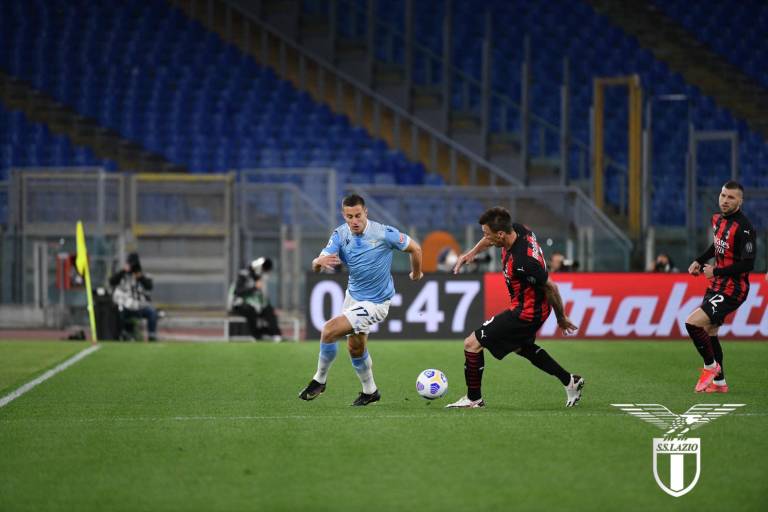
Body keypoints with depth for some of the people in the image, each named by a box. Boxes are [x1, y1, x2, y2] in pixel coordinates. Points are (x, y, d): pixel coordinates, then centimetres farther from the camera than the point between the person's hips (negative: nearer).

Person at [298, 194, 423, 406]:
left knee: (329, 331, -17)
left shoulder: (383, 233, -23)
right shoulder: (340, 234, -11)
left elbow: (415, 248, -8)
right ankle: (370, 391, 39)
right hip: (353, 295, 6)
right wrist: (320, 262, -44)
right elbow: (316, 266, -20)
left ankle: (319, 380, 3)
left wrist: (416, 274, 8)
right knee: (355, 347, 18)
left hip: (375, 303, -6)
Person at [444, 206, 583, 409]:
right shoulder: (518, 230, -11)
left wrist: (561, 318, -10)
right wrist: (471, 253, 8)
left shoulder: (522, 262, -36)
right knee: (522, 347, 33)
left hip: (526, 312, -10)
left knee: (472, 343, -5)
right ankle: (569, 381, 38)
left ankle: (474, 398, 10)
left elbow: (551, 287, -24)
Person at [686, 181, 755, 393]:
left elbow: (747, 265, -25)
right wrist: (699, 261, 14)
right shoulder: (718, 219, 5)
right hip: (716, 286, 9)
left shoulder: (743, 228, -22)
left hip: (732, 290, -9)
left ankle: (711, 366, 4)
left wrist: (716, 272, -20)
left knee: (693, 323, -17)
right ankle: (719, 382, 27)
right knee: (709, 332, 15)